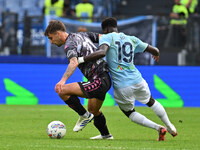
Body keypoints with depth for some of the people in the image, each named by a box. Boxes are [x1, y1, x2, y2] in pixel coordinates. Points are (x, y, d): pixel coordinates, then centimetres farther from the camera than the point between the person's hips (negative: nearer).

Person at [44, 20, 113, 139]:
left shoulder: (69, 45, -14)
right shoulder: (81, 35, 14)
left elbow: (74, 62, -33)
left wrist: (63, 80, -45)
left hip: (98, 82, -11)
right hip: (106, 79, 11)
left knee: (62, 90, -18)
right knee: (93, 110, 32)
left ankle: (85, 116, -2)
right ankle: (106, 135, 48)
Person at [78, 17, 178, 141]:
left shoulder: (107, 37, -2)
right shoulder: (132, 39, 13)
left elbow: (102, 52, -24)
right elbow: (154, 50, 21)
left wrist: (81, 59, -20)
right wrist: (156, 54, 45)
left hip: (121, 87, -4)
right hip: (137, 80, 4)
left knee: (129, 112, 20)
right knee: (151, 102, 31)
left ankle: (158, 128, 6)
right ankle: (170, 127, 39)